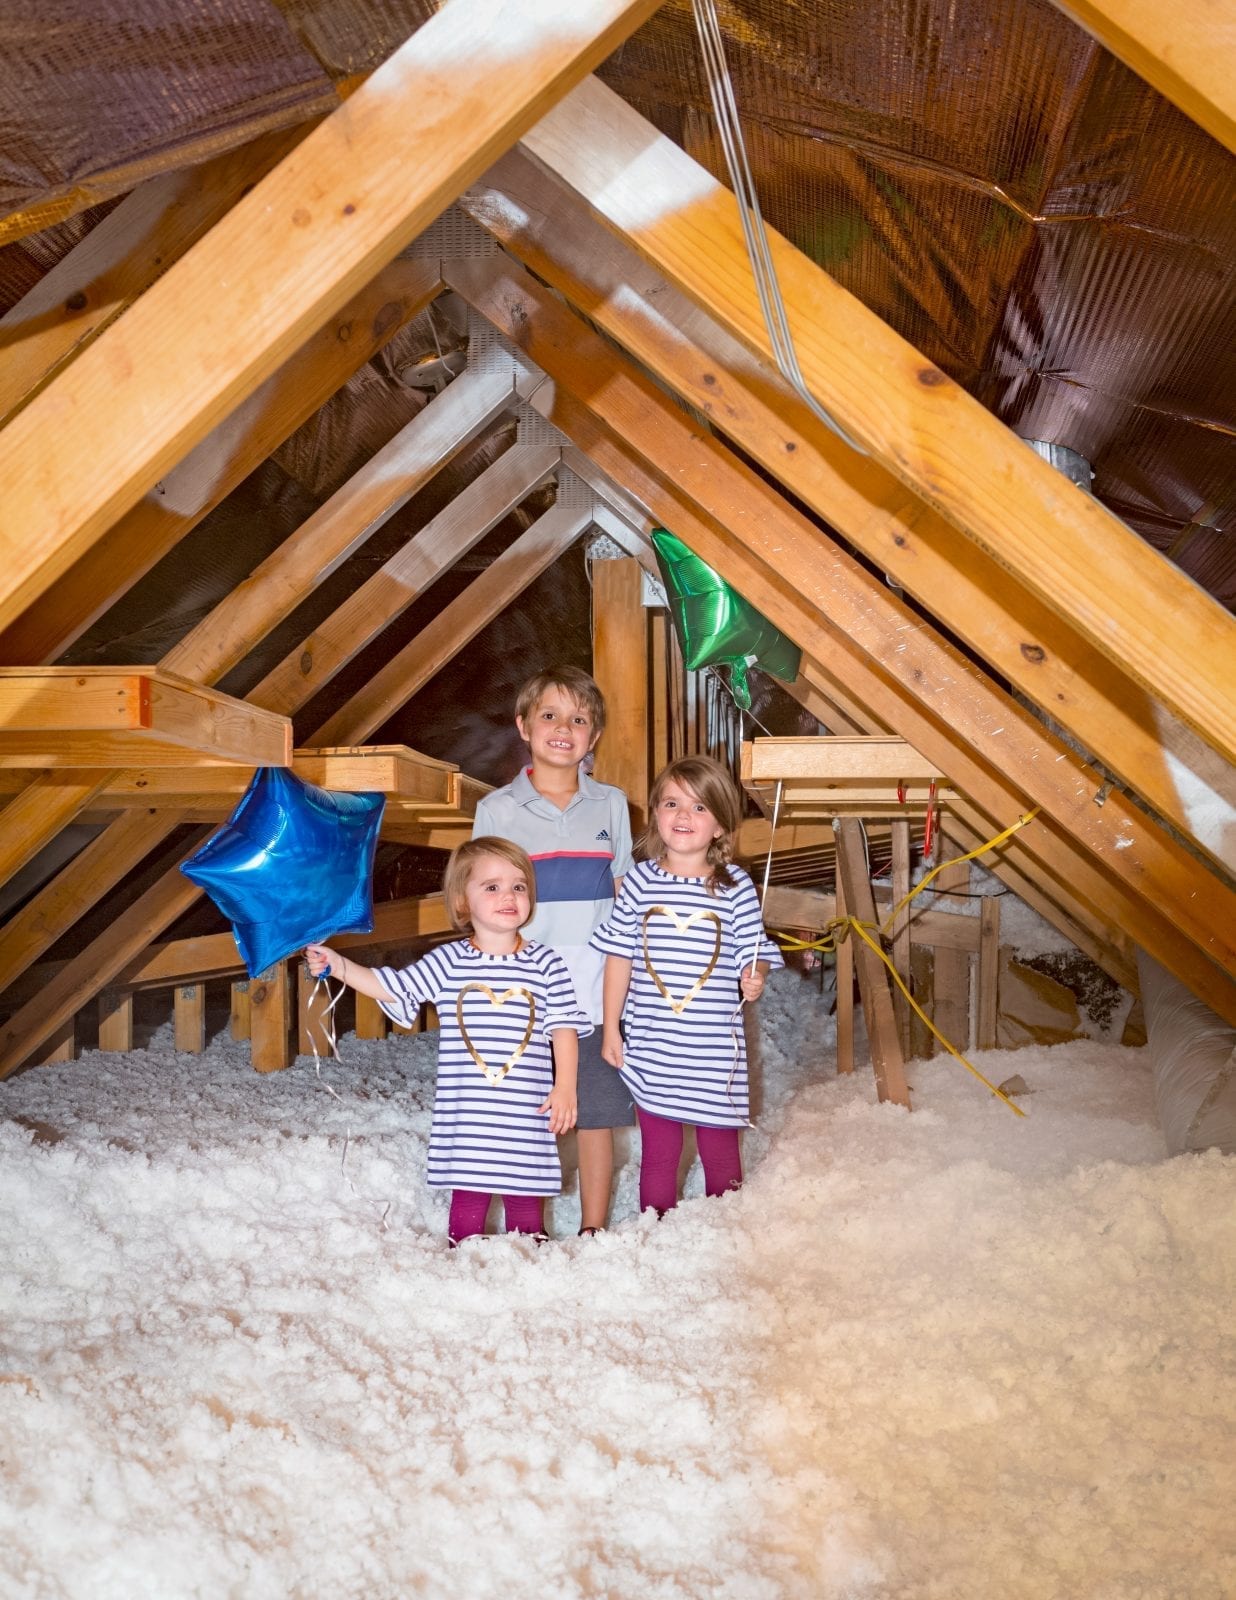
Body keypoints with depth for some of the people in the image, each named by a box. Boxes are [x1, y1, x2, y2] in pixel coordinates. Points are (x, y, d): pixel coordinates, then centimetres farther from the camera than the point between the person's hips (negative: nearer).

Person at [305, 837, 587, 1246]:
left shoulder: (544, 963, 0)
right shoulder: (447, 962, 1)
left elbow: (563, 1027, 0)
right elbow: (393, 987, 4)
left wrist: (565, 1086, -5)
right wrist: (337, 964, -6)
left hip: (525, 1114, 0)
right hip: (466, 1116, 1)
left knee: (525, 1200, 9)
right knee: (468, 1197, 8)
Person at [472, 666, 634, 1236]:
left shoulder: (611, 804, 7)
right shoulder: (497, 810, 1)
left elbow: (624, 901, 11)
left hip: (595, 991, 1)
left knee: (597, 1112, 8)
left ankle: (594, 1230, 22)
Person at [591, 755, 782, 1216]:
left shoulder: (737, 887, -3)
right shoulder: (640, 880, -1)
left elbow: (753, 953, 1)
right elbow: (619, 957, 4)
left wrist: (754, 980, -22)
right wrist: (610, 1027, 5)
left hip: (715, 1049, 0)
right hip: (650, 1048, 1)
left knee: (720, 1149, 12)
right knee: (658, 1150, 11)